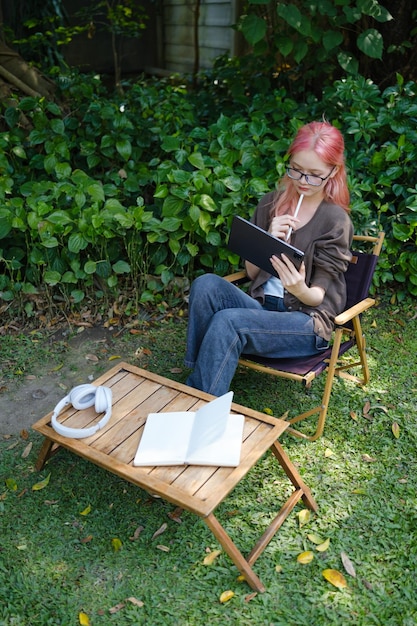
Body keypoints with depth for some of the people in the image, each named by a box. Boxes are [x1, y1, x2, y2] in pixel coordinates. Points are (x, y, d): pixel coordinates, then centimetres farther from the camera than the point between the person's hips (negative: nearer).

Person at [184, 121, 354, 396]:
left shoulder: (336, 220, -7)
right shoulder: (272, 203, 7)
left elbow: (317, 296, -8)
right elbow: (252, 273, 7)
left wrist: (301, 290, -32)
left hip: (307, 321, -5)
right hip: (262, 305, 5)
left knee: (226, 322, -30)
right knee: (206, 284, -24)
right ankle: (197, 375, -19)